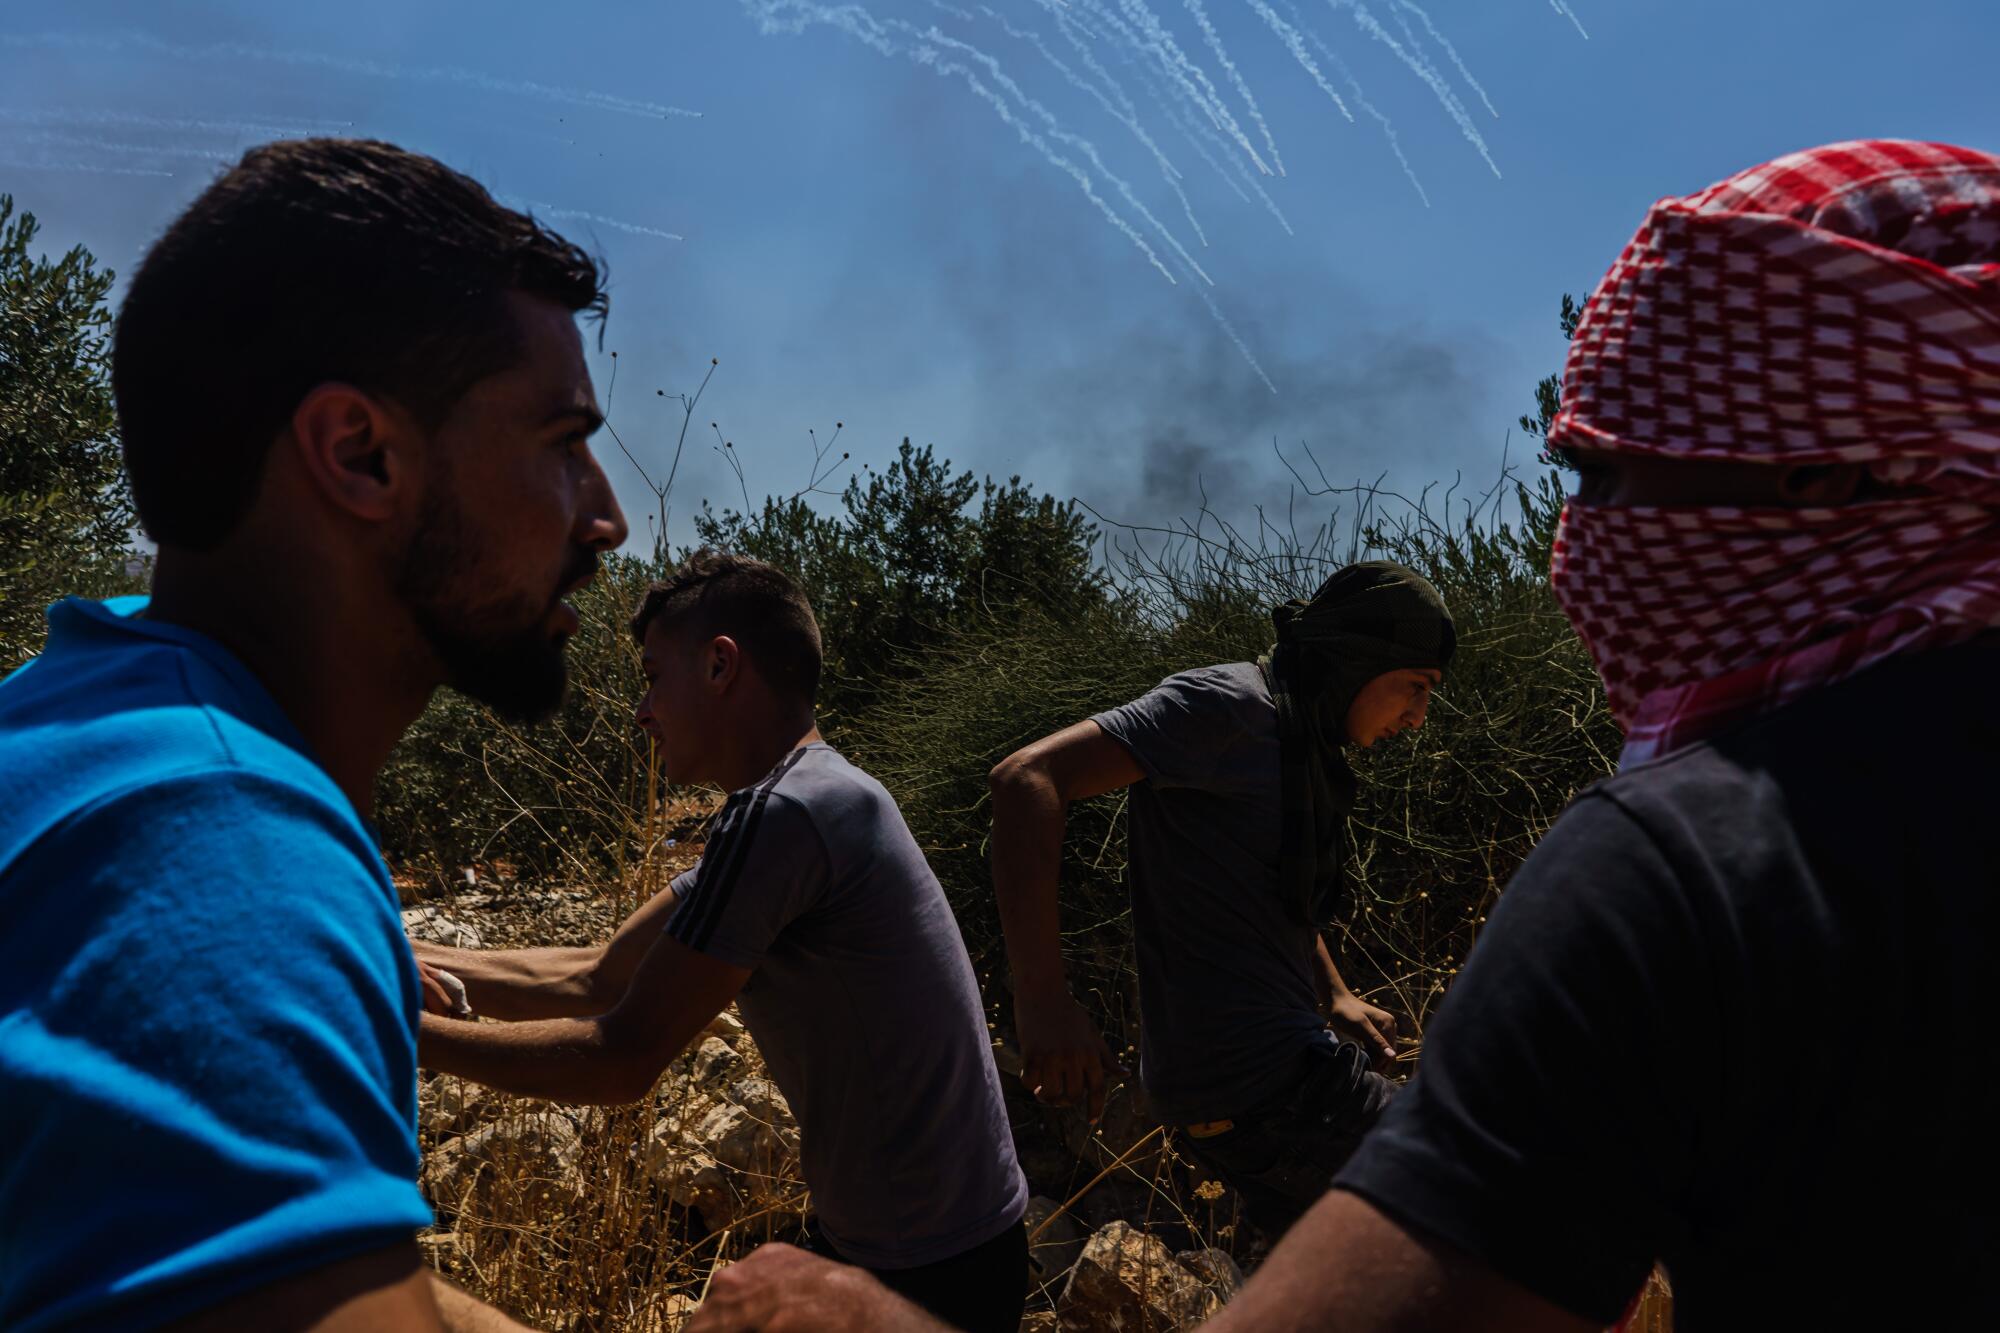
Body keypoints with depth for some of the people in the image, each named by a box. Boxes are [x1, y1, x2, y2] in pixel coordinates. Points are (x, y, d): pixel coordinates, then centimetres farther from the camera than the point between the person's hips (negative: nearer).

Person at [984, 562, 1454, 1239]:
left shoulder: (1300, 746, 16)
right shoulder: (1230, 702, -14)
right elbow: (1027, 778, -24)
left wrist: (1336, 996, 14)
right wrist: (1043, 998, -31)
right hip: (1258, 1080, -10)